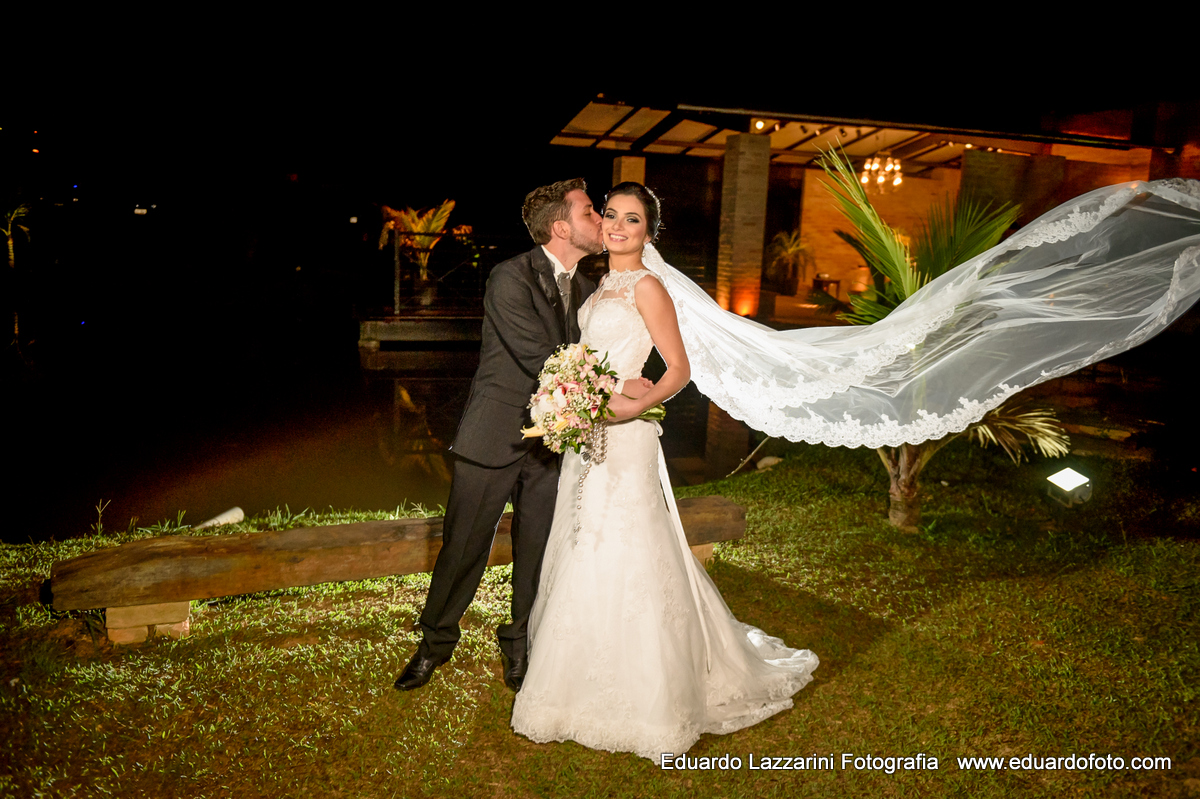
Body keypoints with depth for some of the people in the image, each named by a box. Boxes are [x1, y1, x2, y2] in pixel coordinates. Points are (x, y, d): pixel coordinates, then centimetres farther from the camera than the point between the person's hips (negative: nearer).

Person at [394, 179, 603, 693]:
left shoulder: (587, 291, 8)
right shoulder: (510, 279, -14)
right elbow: (543, 363, -20)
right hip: (494, 437, -5)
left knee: (537, 554, 11)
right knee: (463, 547, 7)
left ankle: (520, 646, 32)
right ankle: (436, 641, 30)